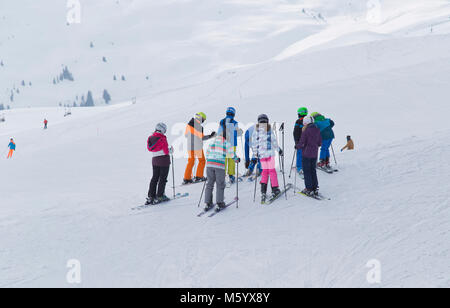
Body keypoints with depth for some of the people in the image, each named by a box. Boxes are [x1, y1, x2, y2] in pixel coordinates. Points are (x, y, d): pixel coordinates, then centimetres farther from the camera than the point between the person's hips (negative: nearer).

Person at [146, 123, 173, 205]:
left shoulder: (151, 138, 0)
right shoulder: (162, 138, -18)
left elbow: (150, 149, 9)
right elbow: (166, 151, -16)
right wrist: (171, 150, 5)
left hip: (155, 160, 6)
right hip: (164, 160, -6)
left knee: (155, 178, 15)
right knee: (162, 179, 3)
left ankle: (150, 197, 12)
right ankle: (159, 197, 3)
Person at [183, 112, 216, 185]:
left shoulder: (188, 124, 4)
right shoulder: (199, 127, -18)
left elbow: (186, 135, 13)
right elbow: (202, 138, -16)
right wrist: (210, 136, -7)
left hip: (190, 146, 6)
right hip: (197, 146, -6)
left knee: (190, 162, 12)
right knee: (202, 161, 11)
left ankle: (186, 179, 7)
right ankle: (199, 177, 9)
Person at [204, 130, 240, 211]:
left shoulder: (213, 141, 14)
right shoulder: (227, 143, 1)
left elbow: (208, 152, 21)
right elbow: (231, 153, -1)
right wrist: (237, 160, 17)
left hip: (209, 165, 4)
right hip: (220, 165, -4)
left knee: (210, 184, 10)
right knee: (220, 185, 6)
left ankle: (208, 203, 8)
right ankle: (220, 203, 2)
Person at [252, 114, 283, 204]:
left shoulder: (256, 131, 1)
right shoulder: (269, 130, -7)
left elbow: (254, 143, 3)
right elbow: (274, 141, -5)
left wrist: (255, 154, 13)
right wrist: (279, 150, 8)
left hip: (261, 154, 2)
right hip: (270, 153, -2)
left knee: (265, 171, 11)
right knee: (272, 170, 7)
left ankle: (263, 191, -2)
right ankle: (275, 189, 8)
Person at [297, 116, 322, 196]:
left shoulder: (306, 131, -16)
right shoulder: (317, 130, 2)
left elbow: (301, 143, -16)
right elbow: (320, 143, 8)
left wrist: (297, 146, 4)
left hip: (307, 154, -6)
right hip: (315, 154, 6)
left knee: (307, 171, 2)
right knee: (313, 170, 15)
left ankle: (309, 189, 1)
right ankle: (315, 188, 16)